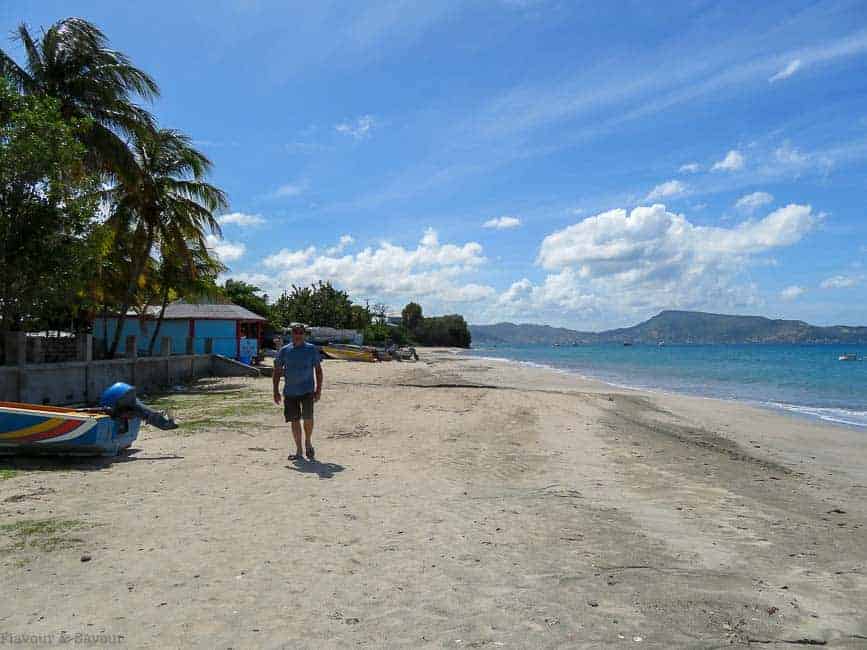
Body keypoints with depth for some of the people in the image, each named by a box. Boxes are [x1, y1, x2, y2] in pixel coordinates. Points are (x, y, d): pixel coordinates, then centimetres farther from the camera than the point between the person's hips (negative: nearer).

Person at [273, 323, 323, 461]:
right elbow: (277, 371, 9)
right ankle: (299, 451, 16)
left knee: (308, 418, -14)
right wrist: (276, 391, 2)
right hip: (290, 391, 2)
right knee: (295, 420, 5)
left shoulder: (311, 349, 2)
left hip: (307, 390, -2)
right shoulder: (284, 351, 5)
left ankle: (308, 443, 14)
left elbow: (318, 369, 5)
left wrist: (319, 389, -1)